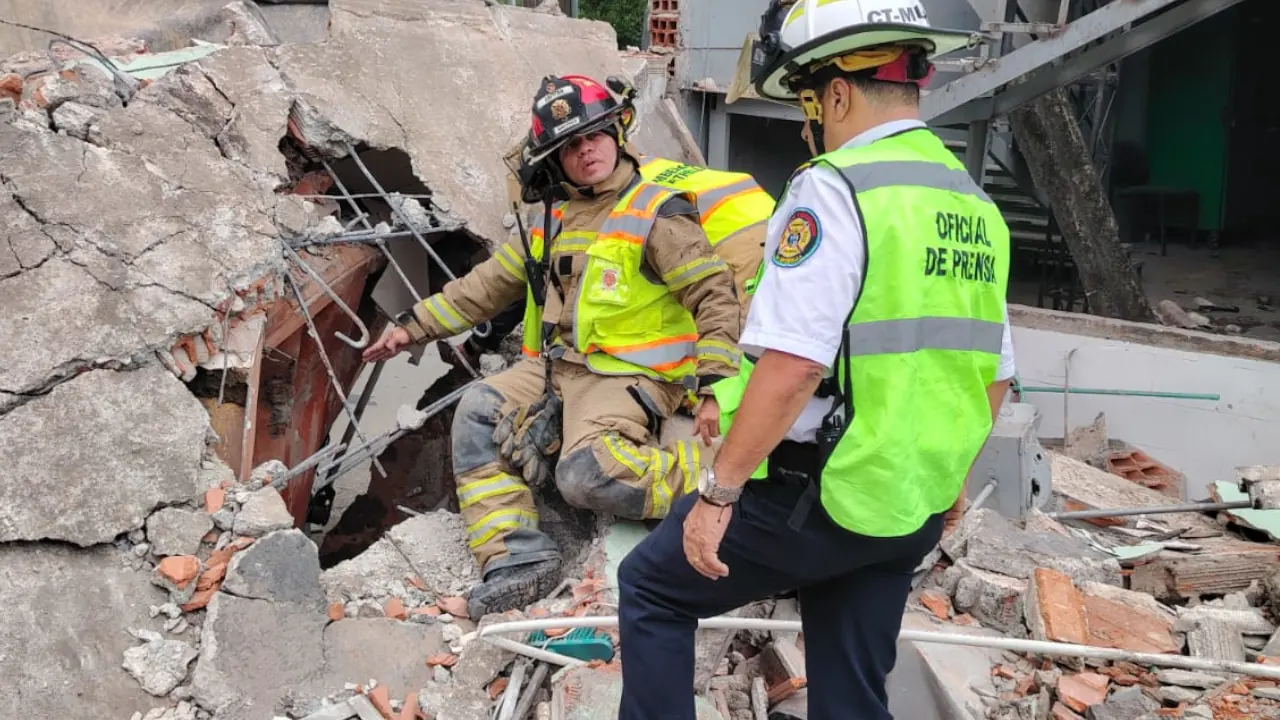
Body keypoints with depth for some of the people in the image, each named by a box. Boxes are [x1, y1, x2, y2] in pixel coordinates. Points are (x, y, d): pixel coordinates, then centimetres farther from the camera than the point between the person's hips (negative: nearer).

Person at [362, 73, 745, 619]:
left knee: (588, 475, -31)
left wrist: (713, 386, -20)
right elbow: (486, 286, 21)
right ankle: (514, 556, -15)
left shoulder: (656, 213, -5)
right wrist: (413, 325, 16)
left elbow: (716, 296, -10)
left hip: (629, 375, -7)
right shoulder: (552, 222, 16)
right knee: (479, 413, -15)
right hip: (557, 367, 7)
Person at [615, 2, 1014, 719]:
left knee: (651, 588, 15)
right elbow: (995, 374, 16)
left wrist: (718, 491, -18)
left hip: (814, 498, -7)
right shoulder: (977, 208, 8)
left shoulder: (834, 187, -16)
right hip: (915, 510, 7)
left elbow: (793, 364, -25)